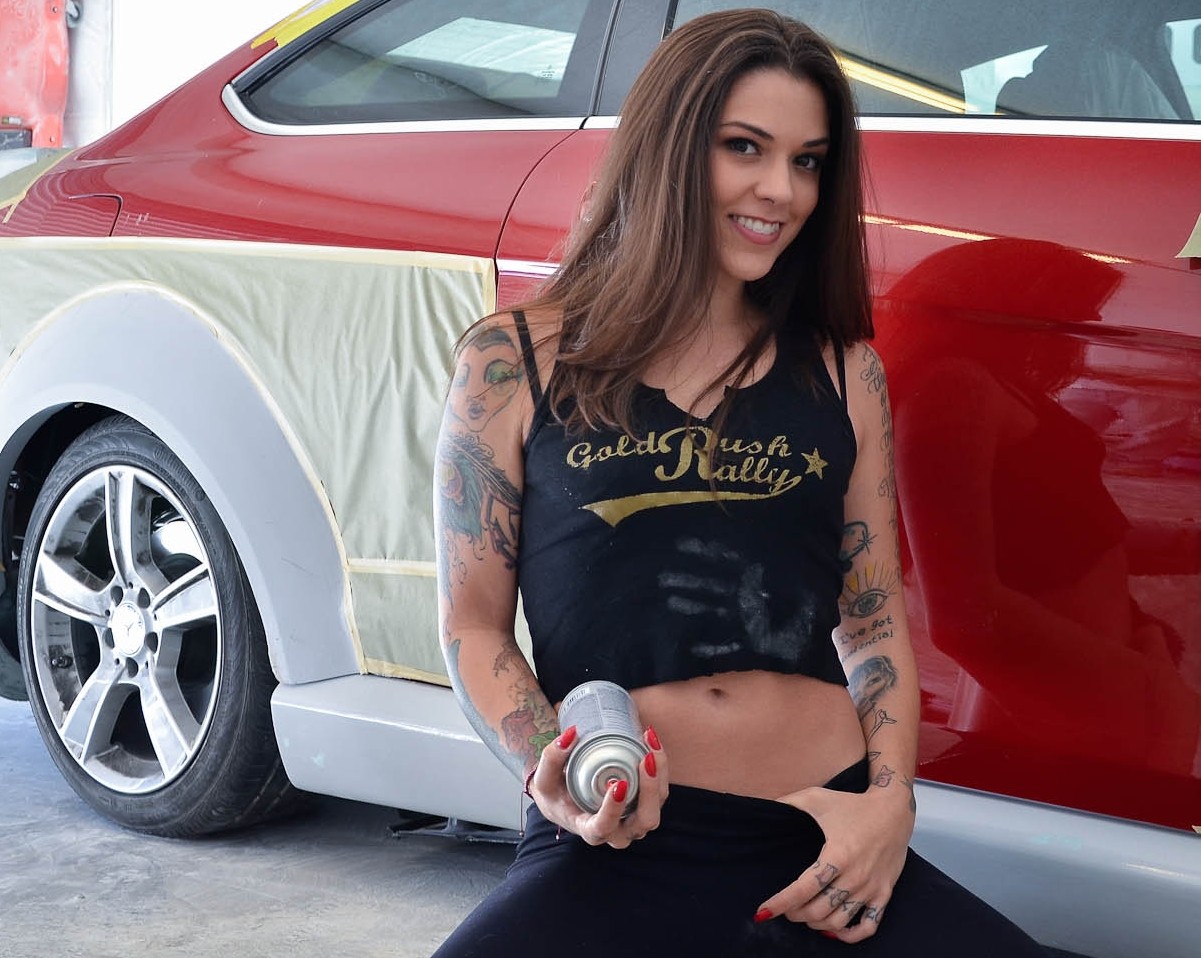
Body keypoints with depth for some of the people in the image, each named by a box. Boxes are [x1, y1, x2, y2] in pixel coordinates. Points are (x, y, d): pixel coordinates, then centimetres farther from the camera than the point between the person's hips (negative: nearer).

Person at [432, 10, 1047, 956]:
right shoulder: (513, 367, 5)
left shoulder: (843, 373, 13)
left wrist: (890, 796, -3)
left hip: (826, 847, 3)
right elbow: (475, 623, 6)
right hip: (610, 852, -2)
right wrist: (551, 769, -12)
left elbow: (875, 623, 14)